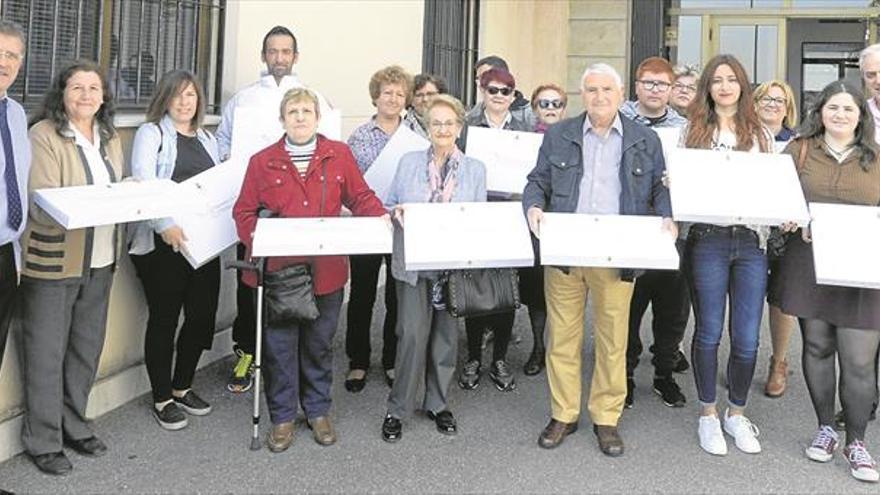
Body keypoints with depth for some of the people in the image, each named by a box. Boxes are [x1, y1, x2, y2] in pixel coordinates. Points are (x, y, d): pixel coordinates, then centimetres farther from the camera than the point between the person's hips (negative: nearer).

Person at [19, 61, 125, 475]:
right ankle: (43, 441, 14)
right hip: (53, 260, -6)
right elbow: (42, 205, -19)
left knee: (87, 347, 14)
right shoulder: (43, 136, -11)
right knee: (46, 352, 3)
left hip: (100, 259, 6)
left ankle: (73, 425, 30)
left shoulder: (109, 138, 11)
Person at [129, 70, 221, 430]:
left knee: (203, 314, 7)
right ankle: (161, 398, 14)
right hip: (162, 242, -6)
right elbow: (143, 184, -15)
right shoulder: (151, 134, -1)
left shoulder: (207, 140, 18)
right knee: (164, 318, 1)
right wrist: (165, 225, -30)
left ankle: (182, 387, 26)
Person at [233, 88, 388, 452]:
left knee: (319, 344, 12)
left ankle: (318, 411, 28)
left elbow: (360, 197, 7)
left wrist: (381, 217, -12)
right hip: (276, 270, 0)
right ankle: (282, 418, 19)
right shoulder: (262, 162, 3)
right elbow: (244, 211, 3)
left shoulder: (339, 155, 5)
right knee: (279, 346, 5)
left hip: (325, 270, 1)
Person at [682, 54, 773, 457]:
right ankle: (708, 414, 21)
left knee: (747, 337, 3)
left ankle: (737, 413, 23)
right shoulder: (693, 131, 7)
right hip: (707, 240, -2)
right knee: (709, 332, 5)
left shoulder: (760, 134, 13)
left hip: (752, 242, 2)